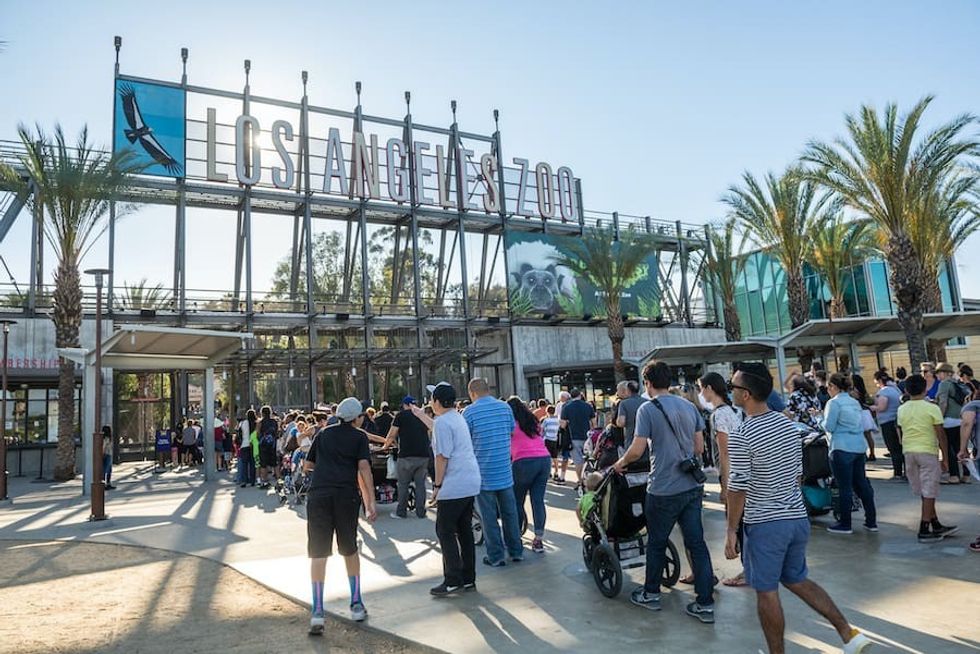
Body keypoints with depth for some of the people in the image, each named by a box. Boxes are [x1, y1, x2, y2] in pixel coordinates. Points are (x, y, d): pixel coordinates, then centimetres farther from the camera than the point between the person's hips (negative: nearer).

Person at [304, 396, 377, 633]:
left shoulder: (323, 434, 18)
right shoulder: (359, 436, 8)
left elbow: (307, 466, 23)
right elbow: (364, 468, -6)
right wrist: (371, 502, -7)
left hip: (319, 495, 2)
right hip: (347, 495, -1)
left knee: (318, 554, 3)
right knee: (350, 551, 16)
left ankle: (317, 613, -2)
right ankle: (356, 605, 21)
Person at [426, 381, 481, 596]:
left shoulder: (442, 422, -15)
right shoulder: (458, 418, 13)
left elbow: (442, 456, -17)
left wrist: (437, 485, -12)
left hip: (453, 487, -9)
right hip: (471, 483, 9)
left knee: (445, 532, 1)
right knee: (465, 530, 14)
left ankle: (453, 581, 4)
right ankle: (468, 579, 21)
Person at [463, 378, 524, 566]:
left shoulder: (469, 412, -11)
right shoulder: (505, 407, 2)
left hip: (484, 472, -4)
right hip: (505, 471, 4)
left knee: (489, 516, 6)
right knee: (510, 512, 15)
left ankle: (496, 556, 12)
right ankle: (516, 551, 23)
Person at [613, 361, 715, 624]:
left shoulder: (647, 409, -12)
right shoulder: (689, 407, 5)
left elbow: (637, 450, -16)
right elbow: (699, 447, 11)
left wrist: (620, 463, 3)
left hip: (664, 490, -5)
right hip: (693, 486, 5)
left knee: (656, 543, 12)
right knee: (697, 543, 10)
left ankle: (651, 594, 28)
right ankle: (705, 604, 13)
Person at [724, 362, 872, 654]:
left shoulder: (741, 435, -19)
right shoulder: (788, 424, 3)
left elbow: (738, 488, -17)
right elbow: (798, 473, 13)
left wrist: (731, 530, -8)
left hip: (765, 524, -7)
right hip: (798, 518, 8)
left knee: (767, 592, 8)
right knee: (797, 580, 24)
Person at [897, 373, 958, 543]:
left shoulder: (901, 410, 5)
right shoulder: (932, 408, -8)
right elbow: (941, 435, -8)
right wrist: (945, 458, -1)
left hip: (909, 452, 5)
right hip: (928, 452, -5)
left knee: (925, 493, 15)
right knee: (929, 493, 2)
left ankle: (936, 526, 23)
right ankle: (924, 530, 3)